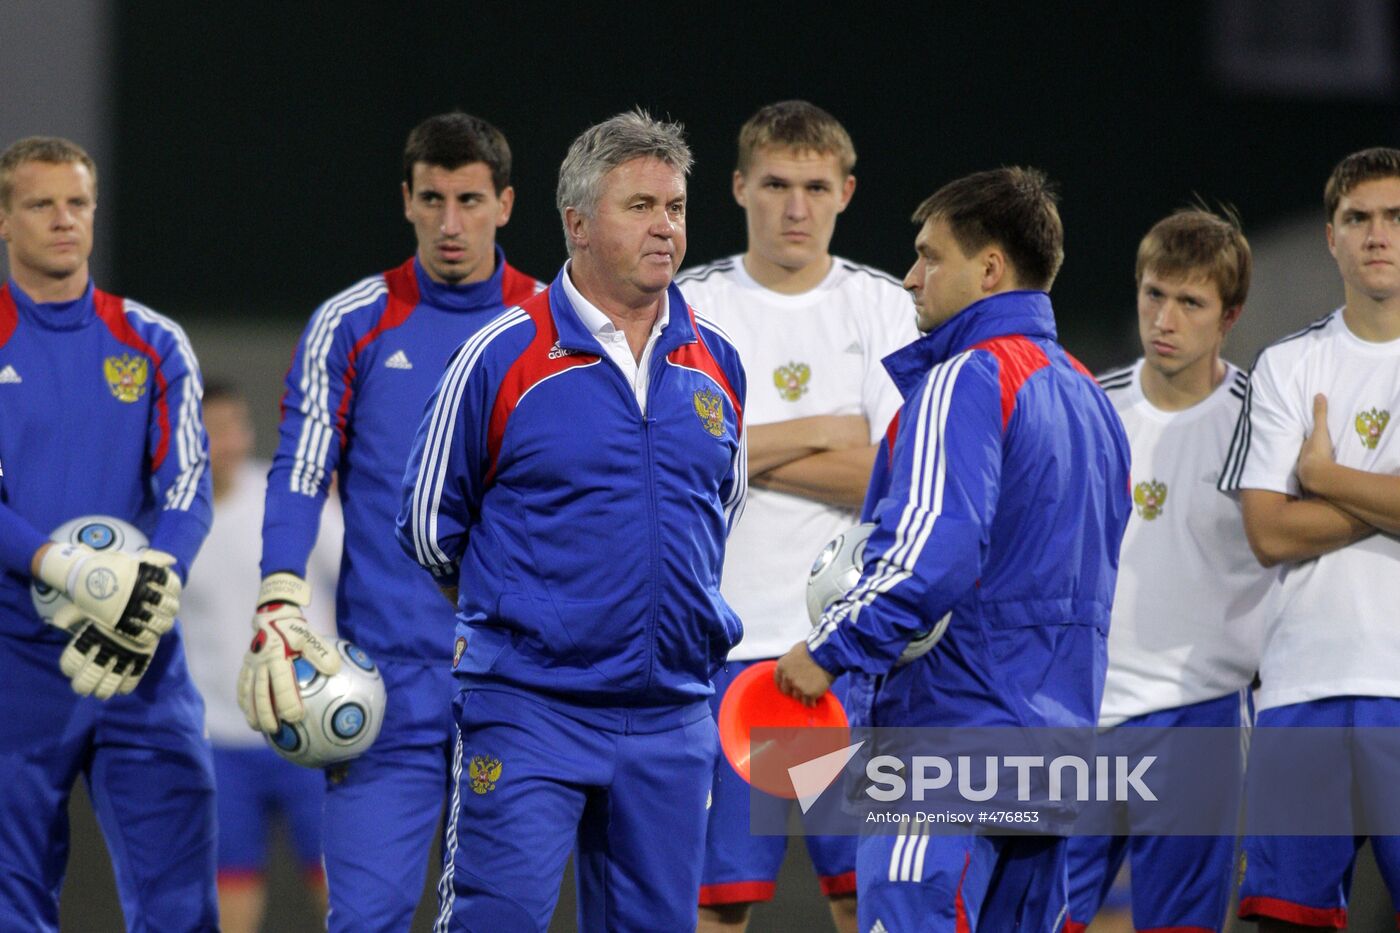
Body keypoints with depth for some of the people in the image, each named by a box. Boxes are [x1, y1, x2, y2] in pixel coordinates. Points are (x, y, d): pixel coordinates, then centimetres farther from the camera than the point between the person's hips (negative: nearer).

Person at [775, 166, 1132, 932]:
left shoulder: (967, 382, -11)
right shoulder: (1084, 395, 18)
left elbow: (930, 553, -22)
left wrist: (830, 648, -13)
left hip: (951, 728, -9)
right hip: (1055, 731, 9)